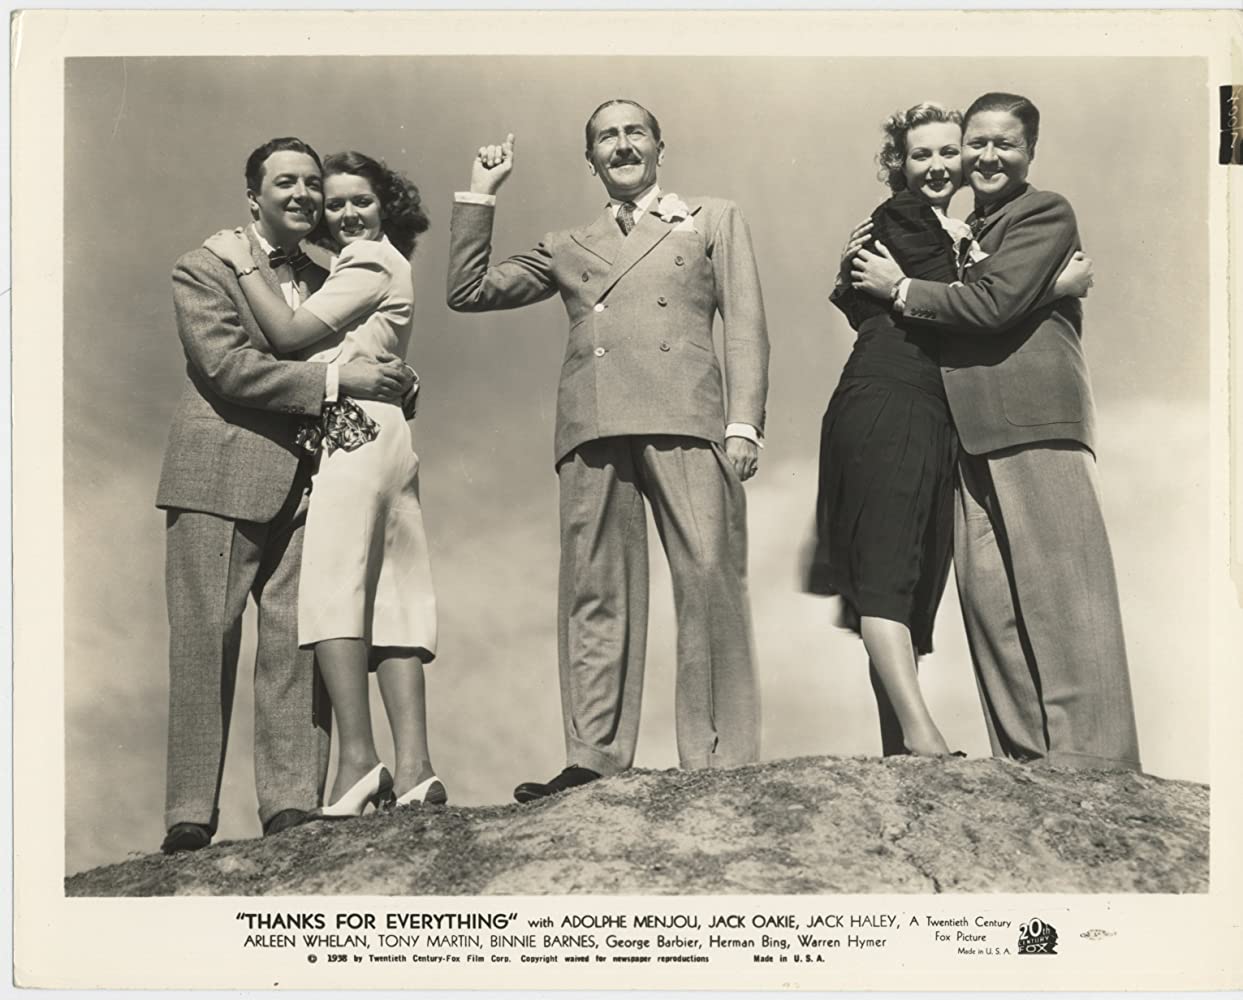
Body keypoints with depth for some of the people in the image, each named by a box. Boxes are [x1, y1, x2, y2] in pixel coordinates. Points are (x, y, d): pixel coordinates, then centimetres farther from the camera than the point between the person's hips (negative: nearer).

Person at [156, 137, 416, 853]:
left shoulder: (329, 278, 22)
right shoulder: (203, 270, 4)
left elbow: (363, 359, 27)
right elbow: (227, 366, -10)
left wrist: (390, 382, 3)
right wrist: (335, 379, -16)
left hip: (305, 483, 5)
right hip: (221, 479, -4)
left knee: (300, 641, -4)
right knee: (206, 641, -4)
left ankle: (293, 807, -4)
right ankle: (191, 816, -2)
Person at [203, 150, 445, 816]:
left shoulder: (368, 261, -1)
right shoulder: (382, 264, 28)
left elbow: (287, 333, -9)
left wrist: (242, 262, 0)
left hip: (354, 432, -10)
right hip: (386, 439, 10)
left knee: (332, 586, -17)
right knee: (390, 600, 0)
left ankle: (357, 760, -25)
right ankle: (413, 768, -6)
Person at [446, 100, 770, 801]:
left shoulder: (715, 220, 21)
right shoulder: (568, 249, 27)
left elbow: (745, 326, 10)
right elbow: (468, 291, 23)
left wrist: (745, 423, -4)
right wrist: (480, 195, 20)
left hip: (685, 422, -2)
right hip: (592, 429, 3)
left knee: (710, 583, -12)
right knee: (595, 598, -3)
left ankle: (724, 764, -9)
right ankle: (593, 763, -3)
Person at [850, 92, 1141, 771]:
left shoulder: (1045, 213, 1)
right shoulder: (966, 232, 25)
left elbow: (995, 304, -12)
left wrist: (901, 289, -2)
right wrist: (870, 278, 9)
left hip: (1037, 430, -8)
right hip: (975, 437, 8)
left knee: (1058, 594, -8)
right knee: (987, 596, 2)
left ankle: (1090, 759, -5)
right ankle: (1025, 758, 6)